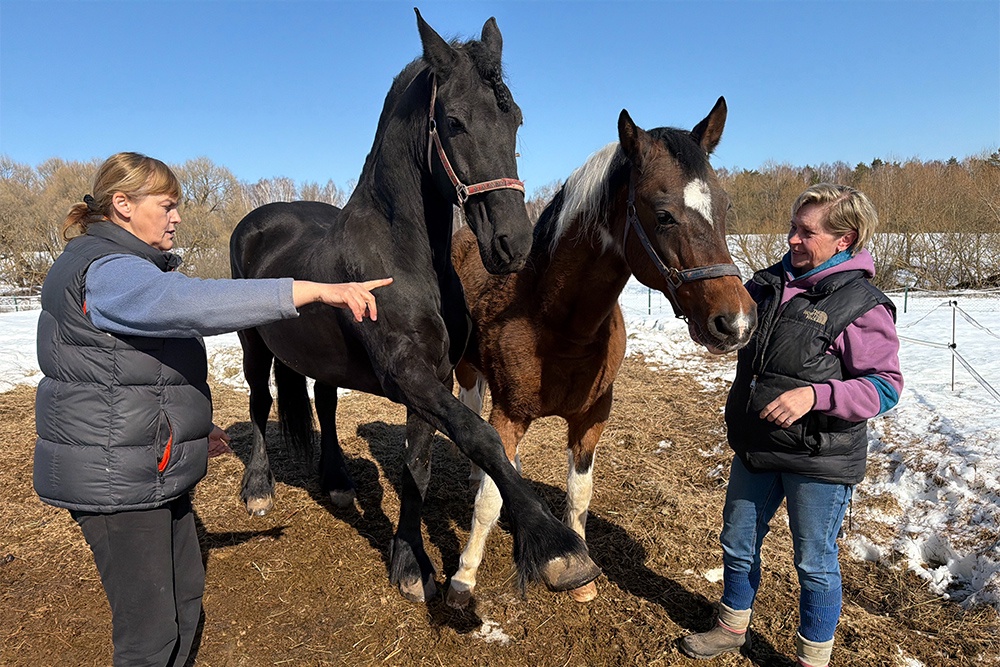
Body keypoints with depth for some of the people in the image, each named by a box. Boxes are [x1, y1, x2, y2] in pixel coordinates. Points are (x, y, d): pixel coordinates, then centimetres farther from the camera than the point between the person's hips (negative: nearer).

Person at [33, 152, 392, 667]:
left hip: (157, 468, 11)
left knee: (185, 592, 22)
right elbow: (195, 303, -40)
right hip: (117, 481, -11)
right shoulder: (104, 271, -20)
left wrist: (191, 425, 16)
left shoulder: (128, 266, 16)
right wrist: (316, 290, -47)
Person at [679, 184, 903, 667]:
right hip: (756, 446, 7)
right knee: (737, 542, 20)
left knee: (814, 562, 11)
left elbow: (886, 386, -15)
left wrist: (814, 395, -29)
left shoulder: (862, 306, -15)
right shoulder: (770, 284, 3)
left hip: (819, 459, -6)